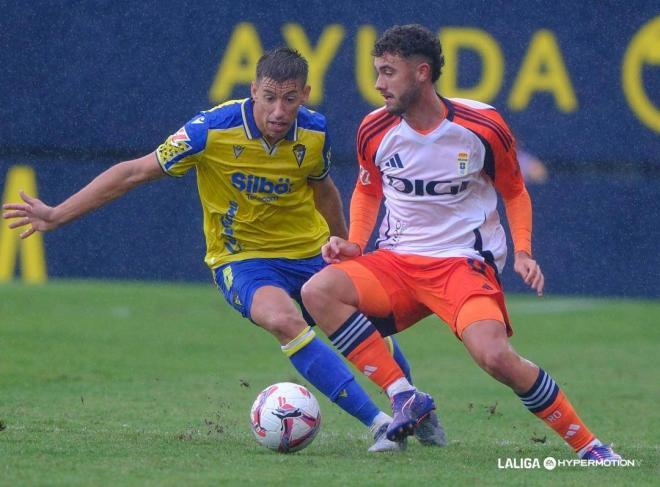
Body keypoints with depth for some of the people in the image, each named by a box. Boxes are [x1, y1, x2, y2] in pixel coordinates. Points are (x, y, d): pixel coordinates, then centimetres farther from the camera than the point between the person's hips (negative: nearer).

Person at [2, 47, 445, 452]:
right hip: (242, 257, -4)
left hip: (311, 251, 4)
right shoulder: (213, 130, -21)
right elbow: (134, 172, -14)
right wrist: (56, 215, -17)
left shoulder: (315, 132, -9)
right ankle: (379, 423, -30)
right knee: (285, 321, -32)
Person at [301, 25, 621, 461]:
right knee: (318, 291, -25)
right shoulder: (375, 130, 0)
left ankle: (588, 445, -11)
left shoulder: (483, 126, -8)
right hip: (396, 261, 4)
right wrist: (354, 246, 2)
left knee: (495, 356, -30)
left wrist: (523, 252, -8)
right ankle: (405, 399, -18)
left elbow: (514, 192, 8)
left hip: (465, 261, -4)